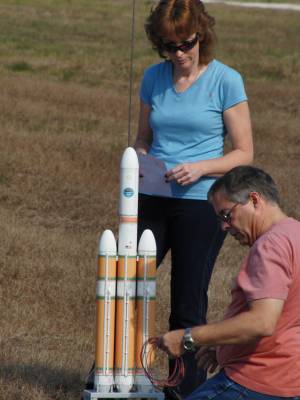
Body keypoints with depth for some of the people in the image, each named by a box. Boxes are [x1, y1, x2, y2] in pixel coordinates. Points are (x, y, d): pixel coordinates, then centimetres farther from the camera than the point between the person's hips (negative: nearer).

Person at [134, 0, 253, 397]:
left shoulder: (226, 81, -5)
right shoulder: (154, 77, 7)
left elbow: (244, 153, -3)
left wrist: (200, 168, -19)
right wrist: (137, 162, -6)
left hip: (202, 204, -4)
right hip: (153, 200, 4)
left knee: (188, 308, 0)